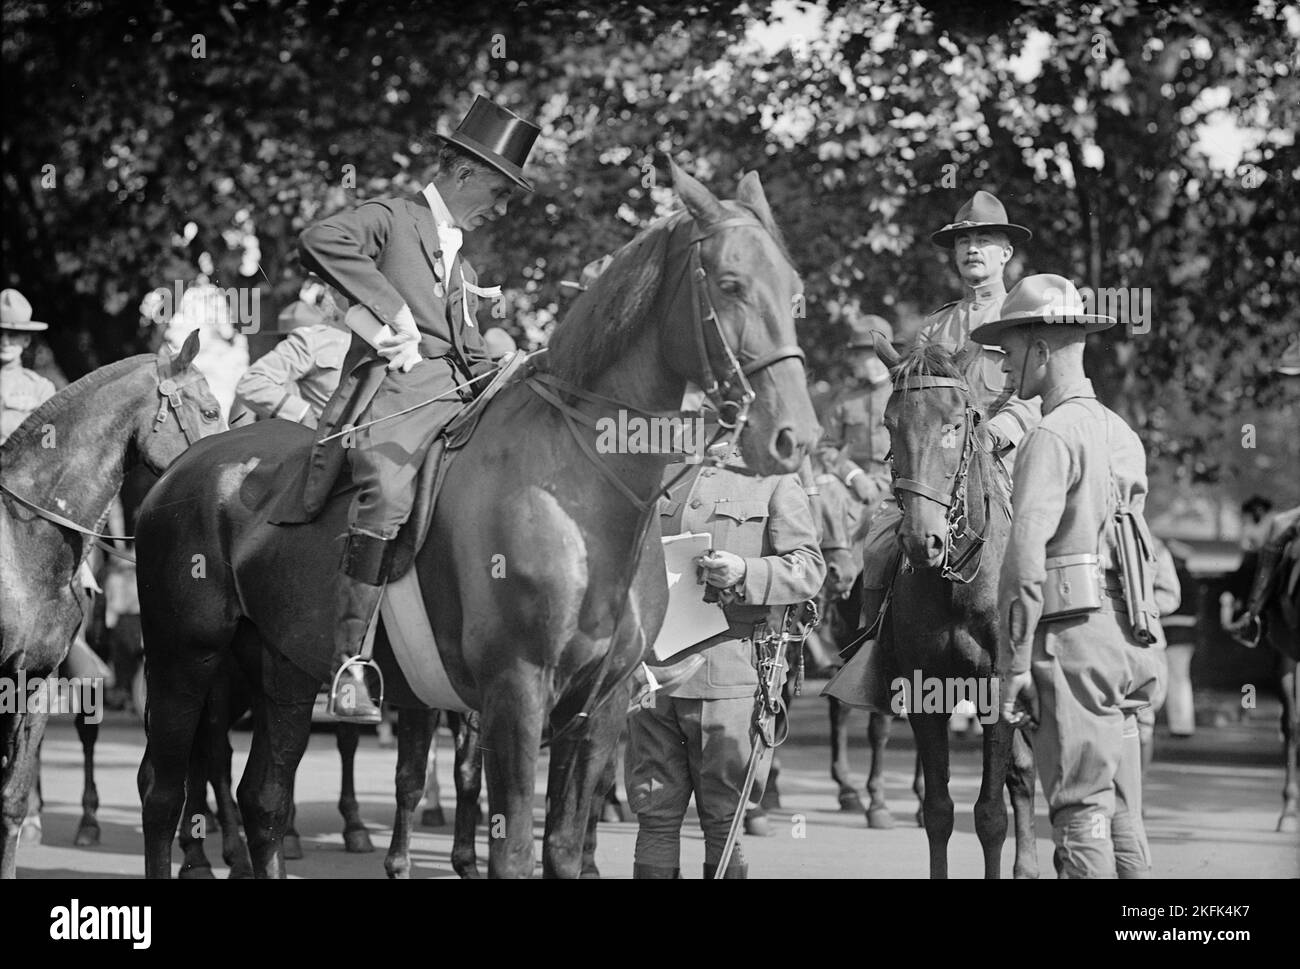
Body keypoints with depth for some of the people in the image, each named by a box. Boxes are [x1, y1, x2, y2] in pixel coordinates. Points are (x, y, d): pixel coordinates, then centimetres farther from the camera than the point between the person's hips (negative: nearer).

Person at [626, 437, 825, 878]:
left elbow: (809, 568, -4)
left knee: (724, 822, 0)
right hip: (651, 666, 4)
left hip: (726, 668, -4)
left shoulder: (773, 479, 4)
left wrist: (744, 573, -20)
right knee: (654, 813, 5)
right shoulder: (661, 476, 17)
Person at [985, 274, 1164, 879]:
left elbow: (1025, 560, -19)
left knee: (1082, 816, -7)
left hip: (1072, 641, -8)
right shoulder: (1123, 435, 16)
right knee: (1122, 819, 11)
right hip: (1126, 644, 8)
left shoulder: (1053, 437, -11)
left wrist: (1012, 668, -17)